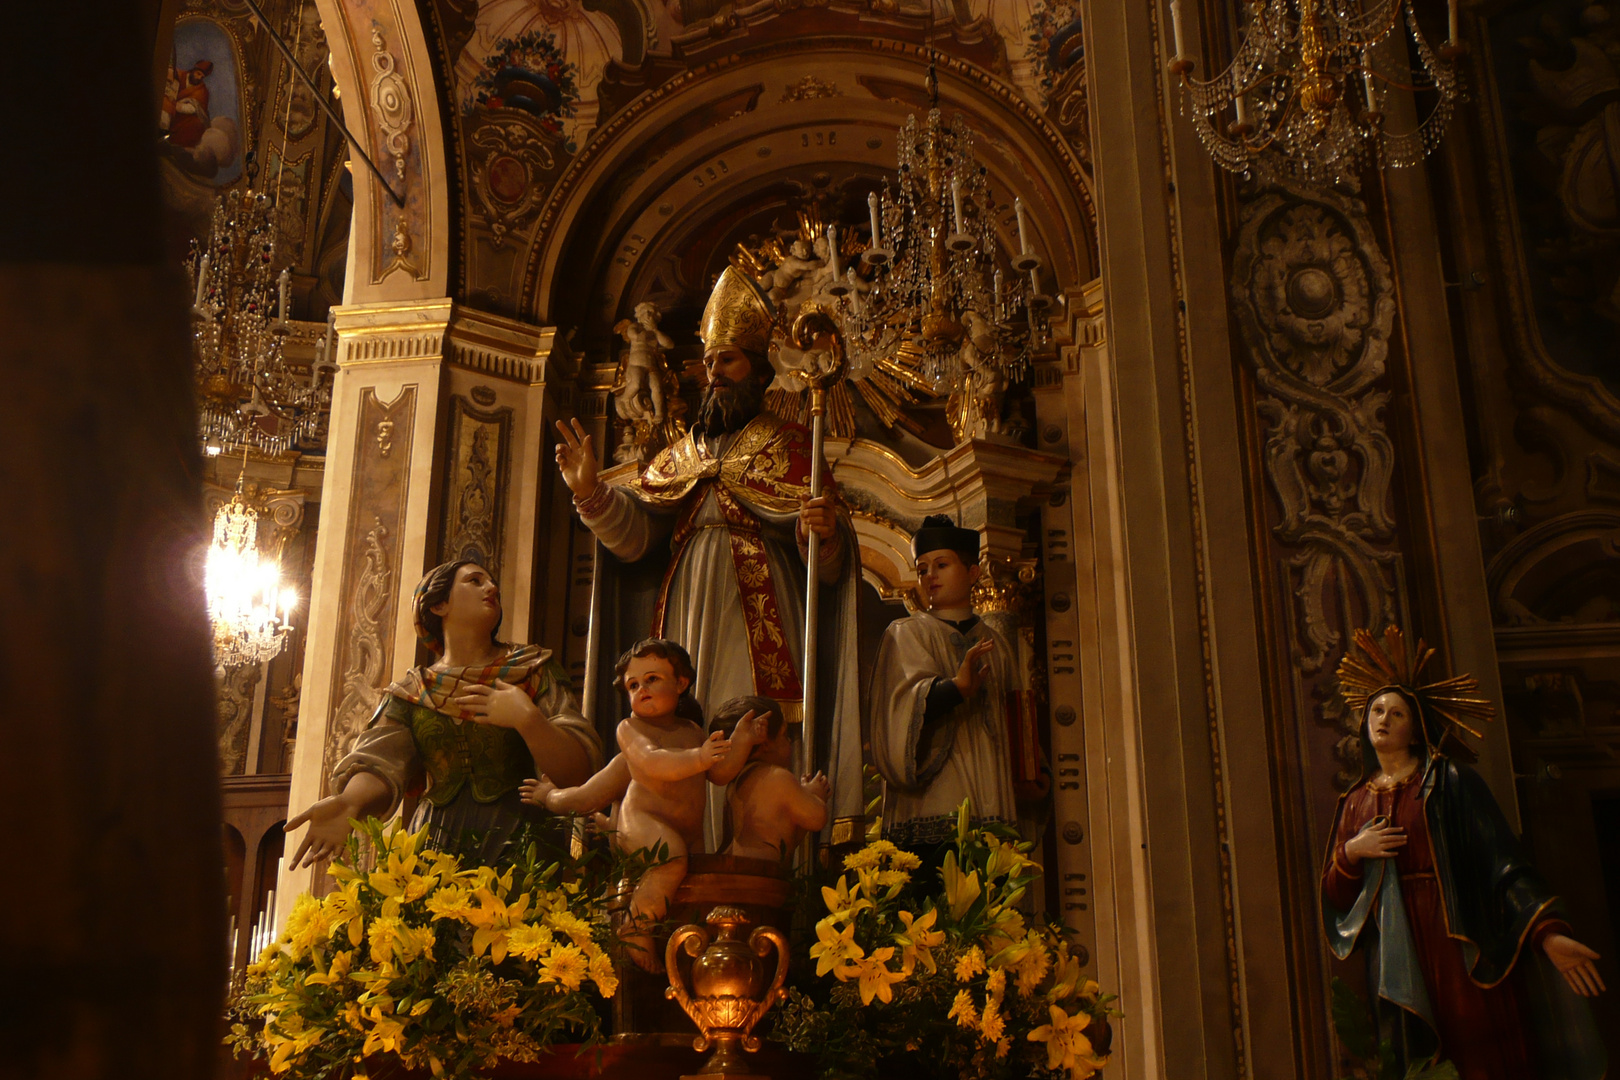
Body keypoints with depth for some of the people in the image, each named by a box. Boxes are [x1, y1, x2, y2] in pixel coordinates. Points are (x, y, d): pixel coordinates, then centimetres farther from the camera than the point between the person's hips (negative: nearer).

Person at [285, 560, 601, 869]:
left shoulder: (533, 671, 8)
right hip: (434, 854, 2)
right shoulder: (409, 693, 13)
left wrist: (527, 718, -15)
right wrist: (349, 803, -24)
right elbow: (380, 763, -3)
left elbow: (580, 770, -1)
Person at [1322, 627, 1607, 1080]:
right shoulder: (1356, 803, 15)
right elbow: (1334, 896, 13)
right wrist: (1351, 852, -6)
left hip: (1460, 944, -3)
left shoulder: (1450, 781, 4)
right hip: (1398, 956, 3)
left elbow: (1502, 860, -7)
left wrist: (1548, 932, -19)